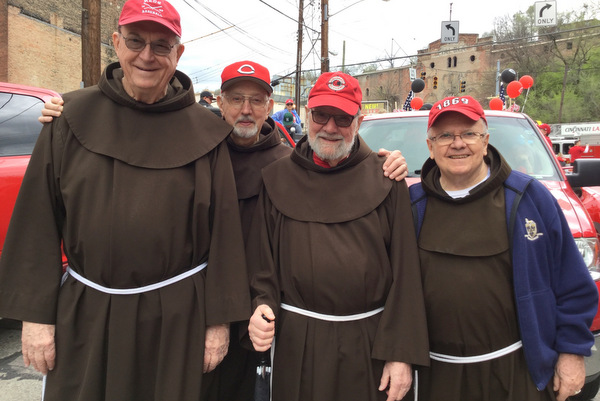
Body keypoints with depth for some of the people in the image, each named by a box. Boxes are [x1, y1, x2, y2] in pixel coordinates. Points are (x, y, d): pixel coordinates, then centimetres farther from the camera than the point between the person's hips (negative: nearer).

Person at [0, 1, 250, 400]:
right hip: (83, 313, 1)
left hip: (176, 316, -1)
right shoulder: (73, 117, 0)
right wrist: (36, 313, -2)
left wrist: (219, 319, -3)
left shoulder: (205, 131, -3)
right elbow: (39, 222, 0)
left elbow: (223, 230, -3)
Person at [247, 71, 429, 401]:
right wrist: (262, 306, -12)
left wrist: (401, 353, -7)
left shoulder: (384, 179, -2)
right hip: (297, 341, 1)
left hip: (369, 341, 0)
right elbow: (262, 262, 6)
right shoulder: (278, 178, 3)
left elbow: (404, 271, -4)